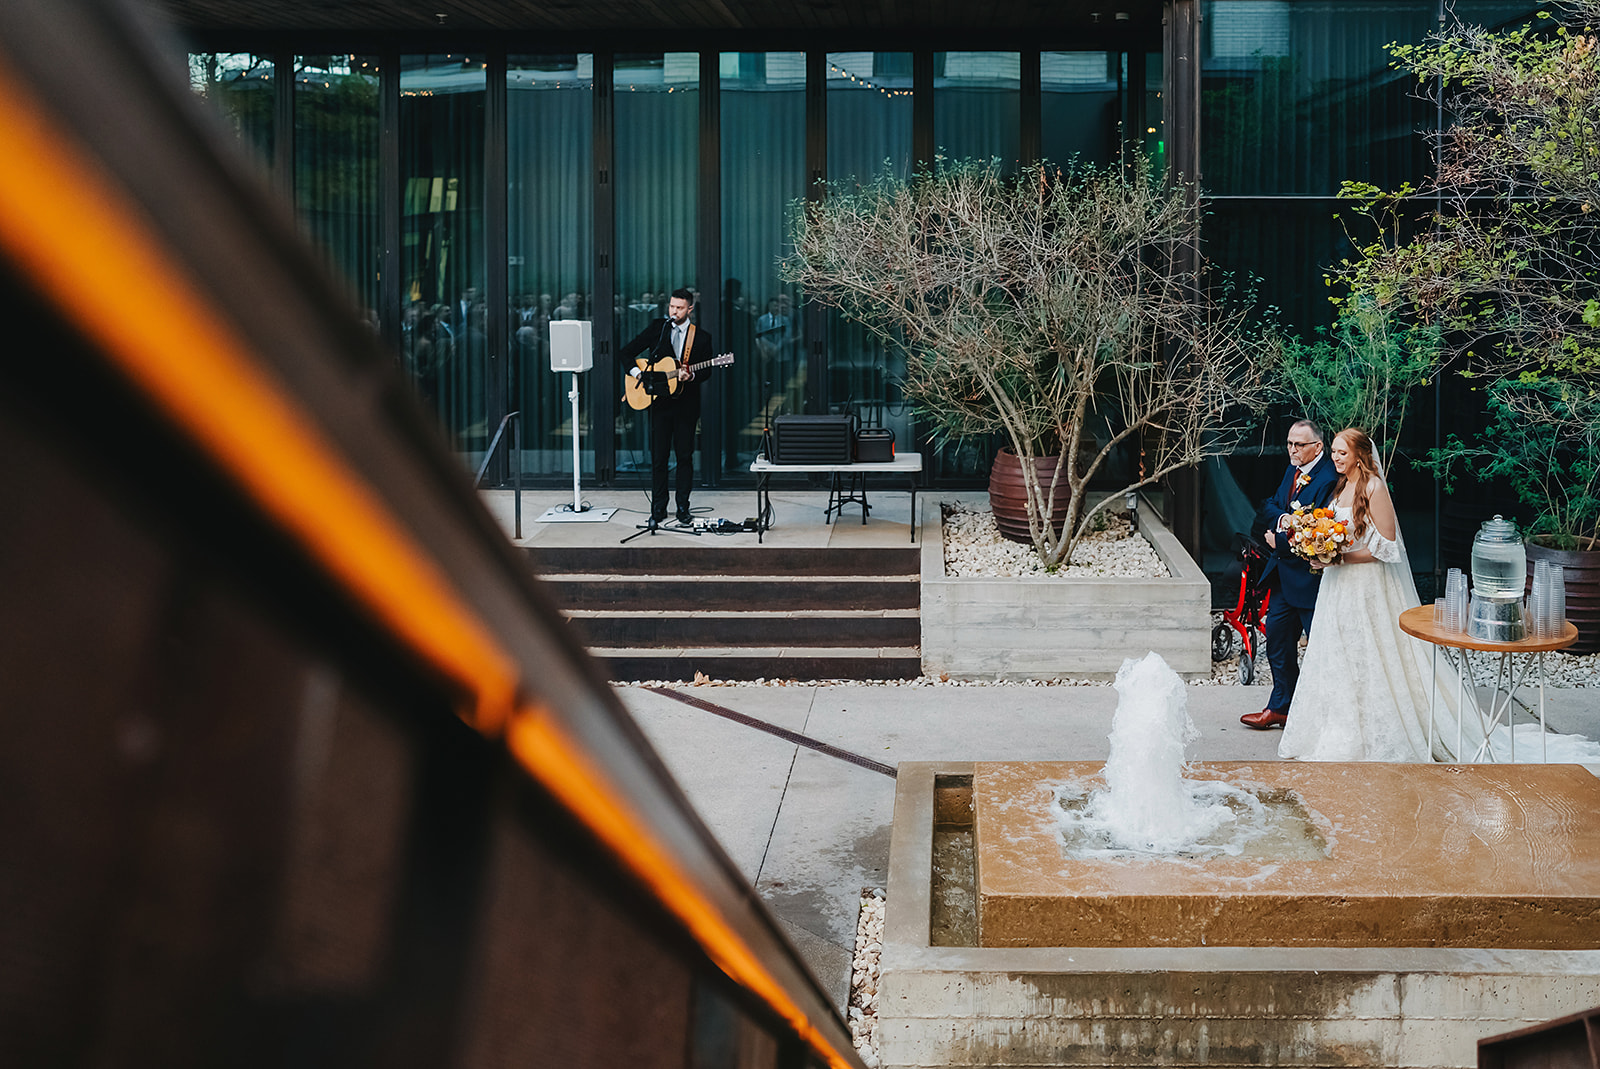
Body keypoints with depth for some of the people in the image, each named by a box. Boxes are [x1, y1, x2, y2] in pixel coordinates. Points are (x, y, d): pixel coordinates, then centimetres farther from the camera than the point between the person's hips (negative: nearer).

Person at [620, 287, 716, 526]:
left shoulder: (701, 337, 3)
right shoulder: (657, 328, 5)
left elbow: (706, 371, 3)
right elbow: (626, 352, 8)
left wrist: (691, 376, -18)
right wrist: (636, 373, -8)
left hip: (686, 404, 0)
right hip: (659, 401, 1)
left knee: (685, 456, 3)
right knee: (658, 456, 2)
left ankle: (683, 508, 13)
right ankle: (658, 509, 10)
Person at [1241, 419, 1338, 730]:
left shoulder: (1328, 480, -18)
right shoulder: (1292, 471, 11)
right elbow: (1268, 507, 9)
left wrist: (1280, 542, -12)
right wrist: (1283, 519, -12)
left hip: (1310, 576, -9)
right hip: (1283, 575, 9)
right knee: (1277, 639, 16)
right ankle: (1280, 707, 28)